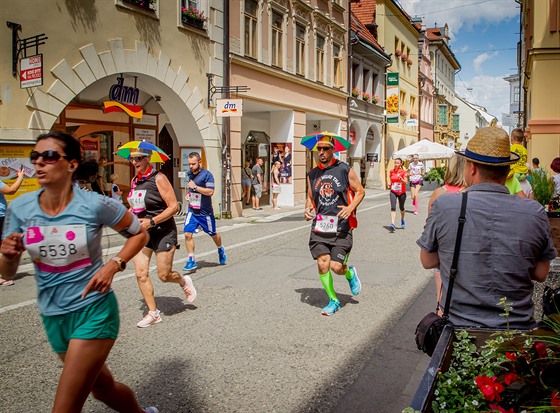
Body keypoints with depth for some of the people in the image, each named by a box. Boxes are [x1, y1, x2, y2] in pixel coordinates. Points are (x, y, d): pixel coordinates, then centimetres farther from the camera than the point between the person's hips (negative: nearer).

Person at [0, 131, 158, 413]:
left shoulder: (95, 205, -16)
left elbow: (139, 234, -1)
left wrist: (113, 266, -15)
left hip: (93, 311, -5)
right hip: (52, 316, 5)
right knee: (102, 388, 24)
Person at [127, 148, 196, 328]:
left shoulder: (158, 178, -13)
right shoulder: (134, 181, 8)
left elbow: (174, 206, -16)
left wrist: (151, 221, -23)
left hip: (162, 231, -6)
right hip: (141, 232, 6)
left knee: (164, 275, 0)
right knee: (141, 274, -2)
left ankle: (184, 282, 33)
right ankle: (153, 313, 10)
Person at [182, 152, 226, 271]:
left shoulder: (207, 174, -14)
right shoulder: (190, 174, 7)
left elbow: (210, 192, -22)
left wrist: (195, 187, -24)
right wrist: (190, 194, 8)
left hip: (205, 212, -5)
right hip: (192, 211, 5)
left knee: (213, 234, 13)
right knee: (187, 234, -10)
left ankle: (221, 250, 43)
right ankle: (191, 260, -1)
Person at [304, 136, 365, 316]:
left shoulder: (345, 170, -2)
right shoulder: (312, 174, 11)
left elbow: (360, 191, 4)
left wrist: (350, 207, -14)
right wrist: (308, 209, -1)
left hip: (341, 227, -3)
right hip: (320, 226, 4)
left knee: (336, 266, -8)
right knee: (322, 263, -4)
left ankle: (350, 273, 31)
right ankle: (333, 301, 17)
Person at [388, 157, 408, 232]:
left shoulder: (403, 172, -9)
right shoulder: (391, 171, 1)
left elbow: (406, 182, -17)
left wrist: (401, 178, -33)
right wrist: (389, 184, -1)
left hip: (402, 193, -1)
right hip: (393, 192, 1)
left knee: (401, 207, 15)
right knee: (393, 208, -15)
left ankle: (402, 220, 45)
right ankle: (392, 224, -24)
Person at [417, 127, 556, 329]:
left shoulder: (443, 206, -12)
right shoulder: (535, 212, -7)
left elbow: (427, 261, 1)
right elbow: (541, 274, 4)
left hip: (458, 326, -2)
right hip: (517, 328, 2)